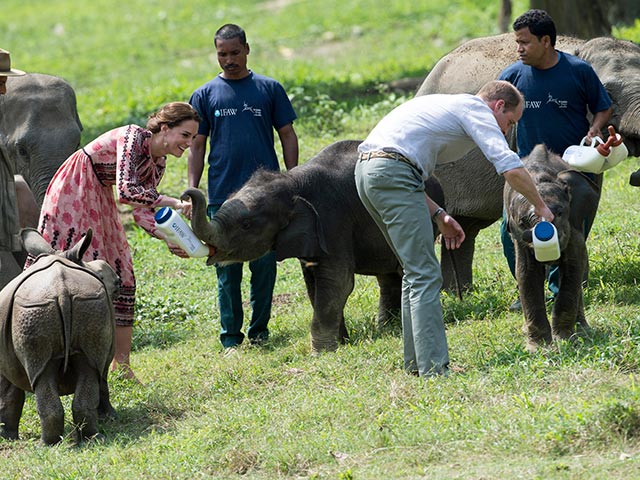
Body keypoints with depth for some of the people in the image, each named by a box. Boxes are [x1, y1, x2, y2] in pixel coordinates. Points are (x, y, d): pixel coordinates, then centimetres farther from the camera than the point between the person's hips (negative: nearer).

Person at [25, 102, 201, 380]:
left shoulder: (158, 163, 2)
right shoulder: (133, 137, -24)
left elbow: (142, 211, 0)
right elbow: (126, 191, -34)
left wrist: (168, 237, -16)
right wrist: (172, 203, -34)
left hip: (99, 204, 9)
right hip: (72, 196, -9)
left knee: (121, 276, 2)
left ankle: (122, 366, 4)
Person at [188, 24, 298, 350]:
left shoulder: (269, 89, 7)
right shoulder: (205, 95, 8)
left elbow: (287, 136, 10)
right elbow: (197, 146, 10)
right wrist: (191, 192, 2)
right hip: (222, 197, 0)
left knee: (264, 264, 2)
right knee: (227, 270, 2)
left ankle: (259, 329, 16)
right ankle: (230, 335, 10)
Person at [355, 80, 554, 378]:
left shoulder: (447, 106, 30)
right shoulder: (476, 109, 3)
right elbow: (511, 167, -10)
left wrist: (439, 215, 23)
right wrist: (540, 206, 4)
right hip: (392, 175, -10)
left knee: (415, 272, 18)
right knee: (425, 276, -9)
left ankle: (417, 363, 19)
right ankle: (434, 369, -14)